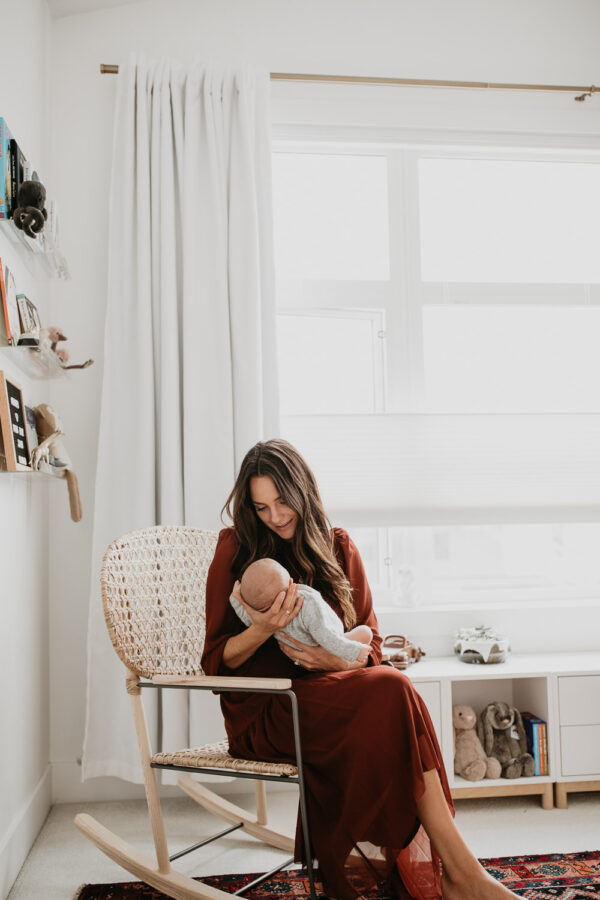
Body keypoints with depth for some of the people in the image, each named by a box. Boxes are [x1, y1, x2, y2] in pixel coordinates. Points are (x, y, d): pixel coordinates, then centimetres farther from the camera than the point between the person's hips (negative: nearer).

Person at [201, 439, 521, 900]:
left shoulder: (338, 547, 9)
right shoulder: (236, 550, -1)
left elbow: (370, 645, 10)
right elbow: (217, 661, -1)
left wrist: (337, 660, -13)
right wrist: (264, 629, -21)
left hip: (330, 692, 4)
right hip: (264, 711, -4)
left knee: (388, 694, -32)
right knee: (391, 690, -30)